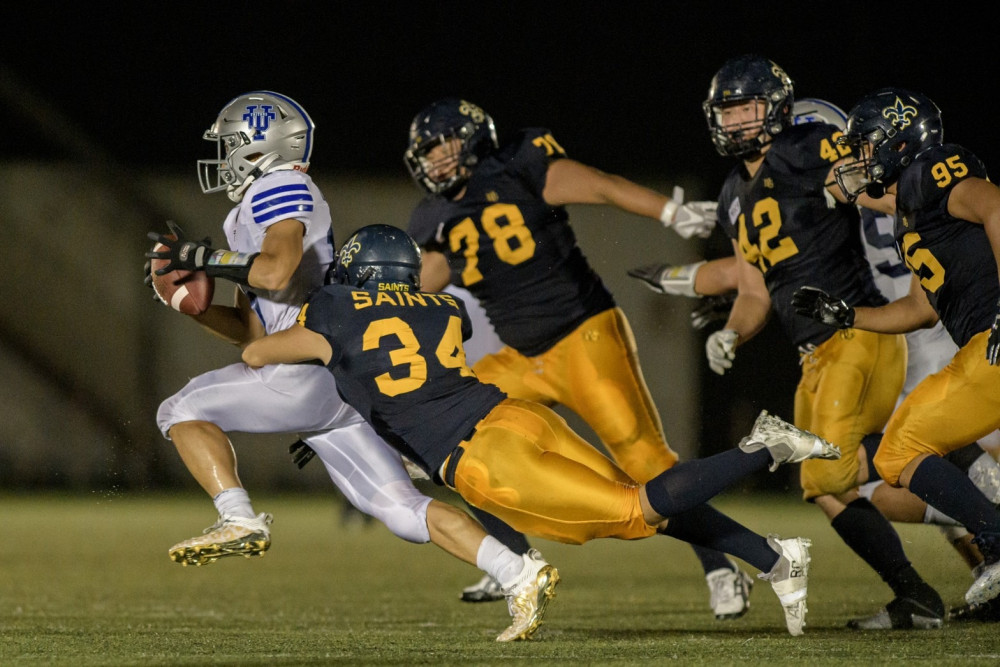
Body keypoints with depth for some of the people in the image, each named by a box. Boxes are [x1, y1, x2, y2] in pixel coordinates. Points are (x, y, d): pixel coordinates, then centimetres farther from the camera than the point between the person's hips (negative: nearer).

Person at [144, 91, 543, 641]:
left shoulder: (280, 189, -2)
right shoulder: (251, 214, 27)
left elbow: (277, 270, -22)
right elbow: (251, 330, 28)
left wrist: (207, 259, -10)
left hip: (314, 370, -9)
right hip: (342, 387, 9)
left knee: (182, 411, 0)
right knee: (403, 510, 1)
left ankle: (240, 520, -13)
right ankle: (517, 572, -8)